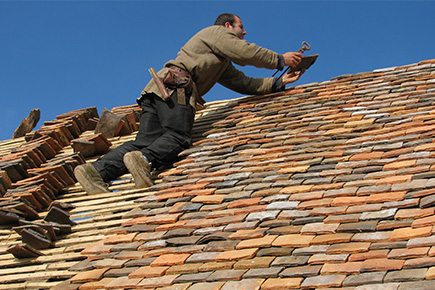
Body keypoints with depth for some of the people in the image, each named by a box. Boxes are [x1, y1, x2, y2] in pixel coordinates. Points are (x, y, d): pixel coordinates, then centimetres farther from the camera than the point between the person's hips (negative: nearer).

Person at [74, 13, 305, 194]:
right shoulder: (217, 31, 16)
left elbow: (244, 83, 33)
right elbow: (246, 52, 4)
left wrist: (280, 82, 29)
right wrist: (280, 60, 15)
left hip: (158, 89, 8)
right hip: (174, 85, -8)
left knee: (145, 141, -11)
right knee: (178, 138, -22)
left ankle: (98, 170, -27)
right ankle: (144, 159, -47)